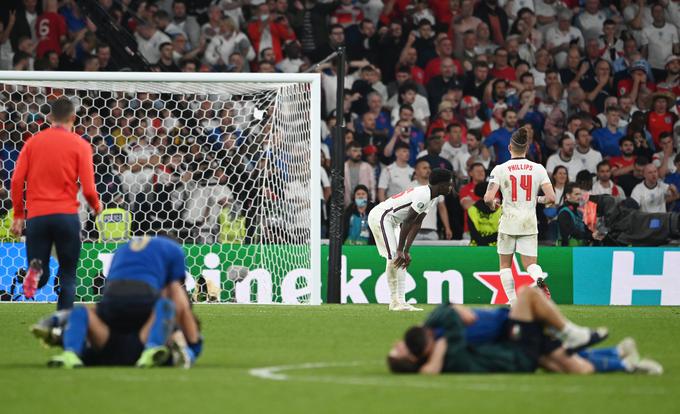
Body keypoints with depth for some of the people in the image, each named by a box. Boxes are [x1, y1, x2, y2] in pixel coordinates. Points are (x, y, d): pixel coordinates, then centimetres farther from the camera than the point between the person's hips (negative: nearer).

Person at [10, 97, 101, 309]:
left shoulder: (33, 142, 9)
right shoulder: (80, 145, 1)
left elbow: (16, 181, 4)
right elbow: (88, 188, -4)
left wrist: (18, 215, 14)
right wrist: (97, 206, 17)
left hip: (36, 216, 2)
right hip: (66, 216, -2)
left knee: (40, 275, 10)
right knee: (68, 277, 9)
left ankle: (35, 270, -25)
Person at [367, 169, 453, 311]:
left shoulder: (433, 197, 7)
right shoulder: (423, 195, -24)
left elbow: (416, 224, 6)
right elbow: (407, 222, -25)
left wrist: (406, 251, -1)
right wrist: (400, 250, -23)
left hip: (392, 221, 11)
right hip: (380, 217, -11)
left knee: (402, 258, 9)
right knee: (394, 257, -14)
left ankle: (400, 302, 9)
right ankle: (395, 302, -11)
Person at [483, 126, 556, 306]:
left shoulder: (500, 169, -6)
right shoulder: (538, 169, -1)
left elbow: (488, 198, -14)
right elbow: (551, 198, -6)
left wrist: (492, 204, 9)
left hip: (508, 222, -2)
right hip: (529, 223, 2)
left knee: (505, 264, 14)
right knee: (530, 264, 5)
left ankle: (513, 301, 3)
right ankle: (539, 278, -29)